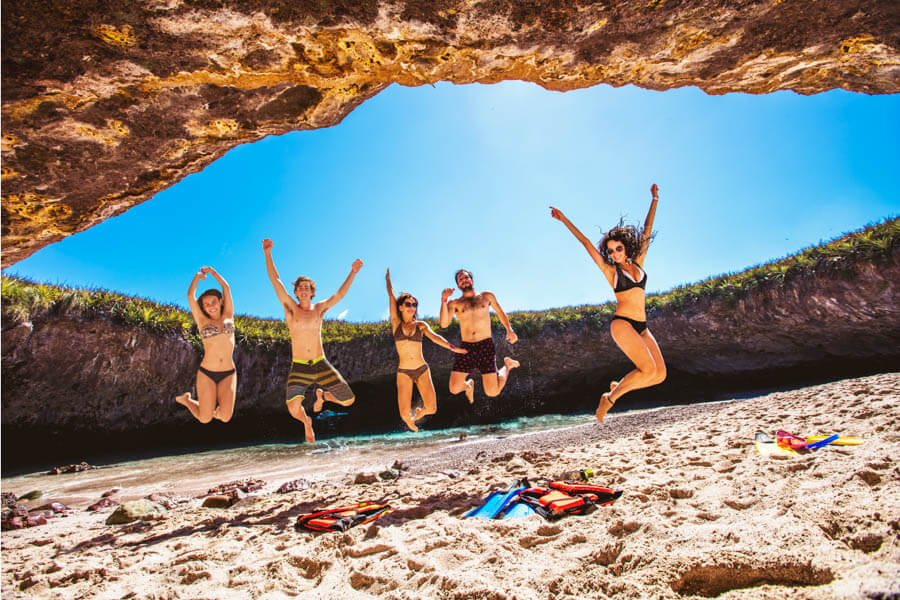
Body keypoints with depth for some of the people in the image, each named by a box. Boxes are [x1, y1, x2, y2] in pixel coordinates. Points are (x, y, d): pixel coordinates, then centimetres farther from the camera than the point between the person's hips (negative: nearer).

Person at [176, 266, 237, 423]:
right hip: (206, 374, -1)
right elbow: (190, 295, 0)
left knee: (225, 417, -9)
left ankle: (217, 411, 27)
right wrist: (198, 275, 15)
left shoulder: (228, 317, 9)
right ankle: (186, 400, 31)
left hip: (228, 374, 1)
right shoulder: (202, 321, 4)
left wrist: (212, 271, 19)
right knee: (204, 419, 1)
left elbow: (226, 288, 8)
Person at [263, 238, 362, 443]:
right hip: (299, 368, -2)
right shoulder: (291, 308, 1)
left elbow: (339, 294, 4)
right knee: (294, 408, -25)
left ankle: (322, 394, 33)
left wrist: (353, 272, -2)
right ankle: (306, 422, 15)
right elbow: (276, 281, -6)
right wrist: (267, 253, -12)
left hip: (321, 365, 2)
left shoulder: (319, 309, 8)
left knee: (348, 400, -2)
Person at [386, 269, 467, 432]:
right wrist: (388, 279, 10)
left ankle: (418, 414, 31)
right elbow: (391, 297, 2)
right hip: (404, 373, -1)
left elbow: (435, 337, -11)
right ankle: (409, 420, 31)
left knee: (432, 408, -8)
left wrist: (451, 347, -26)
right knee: (404, 415, -10)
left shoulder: (421, 325, 5)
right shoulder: (396, 322, 1)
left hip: (422, 370, 2)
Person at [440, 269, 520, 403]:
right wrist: (444, 300, -16)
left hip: (486, 347, -1)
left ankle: (507, 365, 23)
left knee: (492, 392, -8)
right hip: (466, 348, 1)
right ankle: (468, 385, 31)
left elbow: (500, 312, 26)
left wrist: (509, 330, 11)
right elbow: (444, 324, -7)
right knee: (454, 389, -7)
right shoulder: (454, 304, 7)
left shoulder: (486, 296, 11)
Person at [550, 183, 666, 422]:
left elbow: (647, 232, 18)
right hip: (622, 324, -6)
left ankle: (619, 386, 18)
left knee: (660, 374, -1)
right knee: (649, 370, -18)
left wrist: (654, 199, 23)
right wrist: (564, 219, 2)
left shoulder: (638, 264, 14)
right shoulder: (610, 270, 2)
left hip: (641, 327, 6)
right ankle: (610, 398, -2)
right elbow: (586, 243, 0)